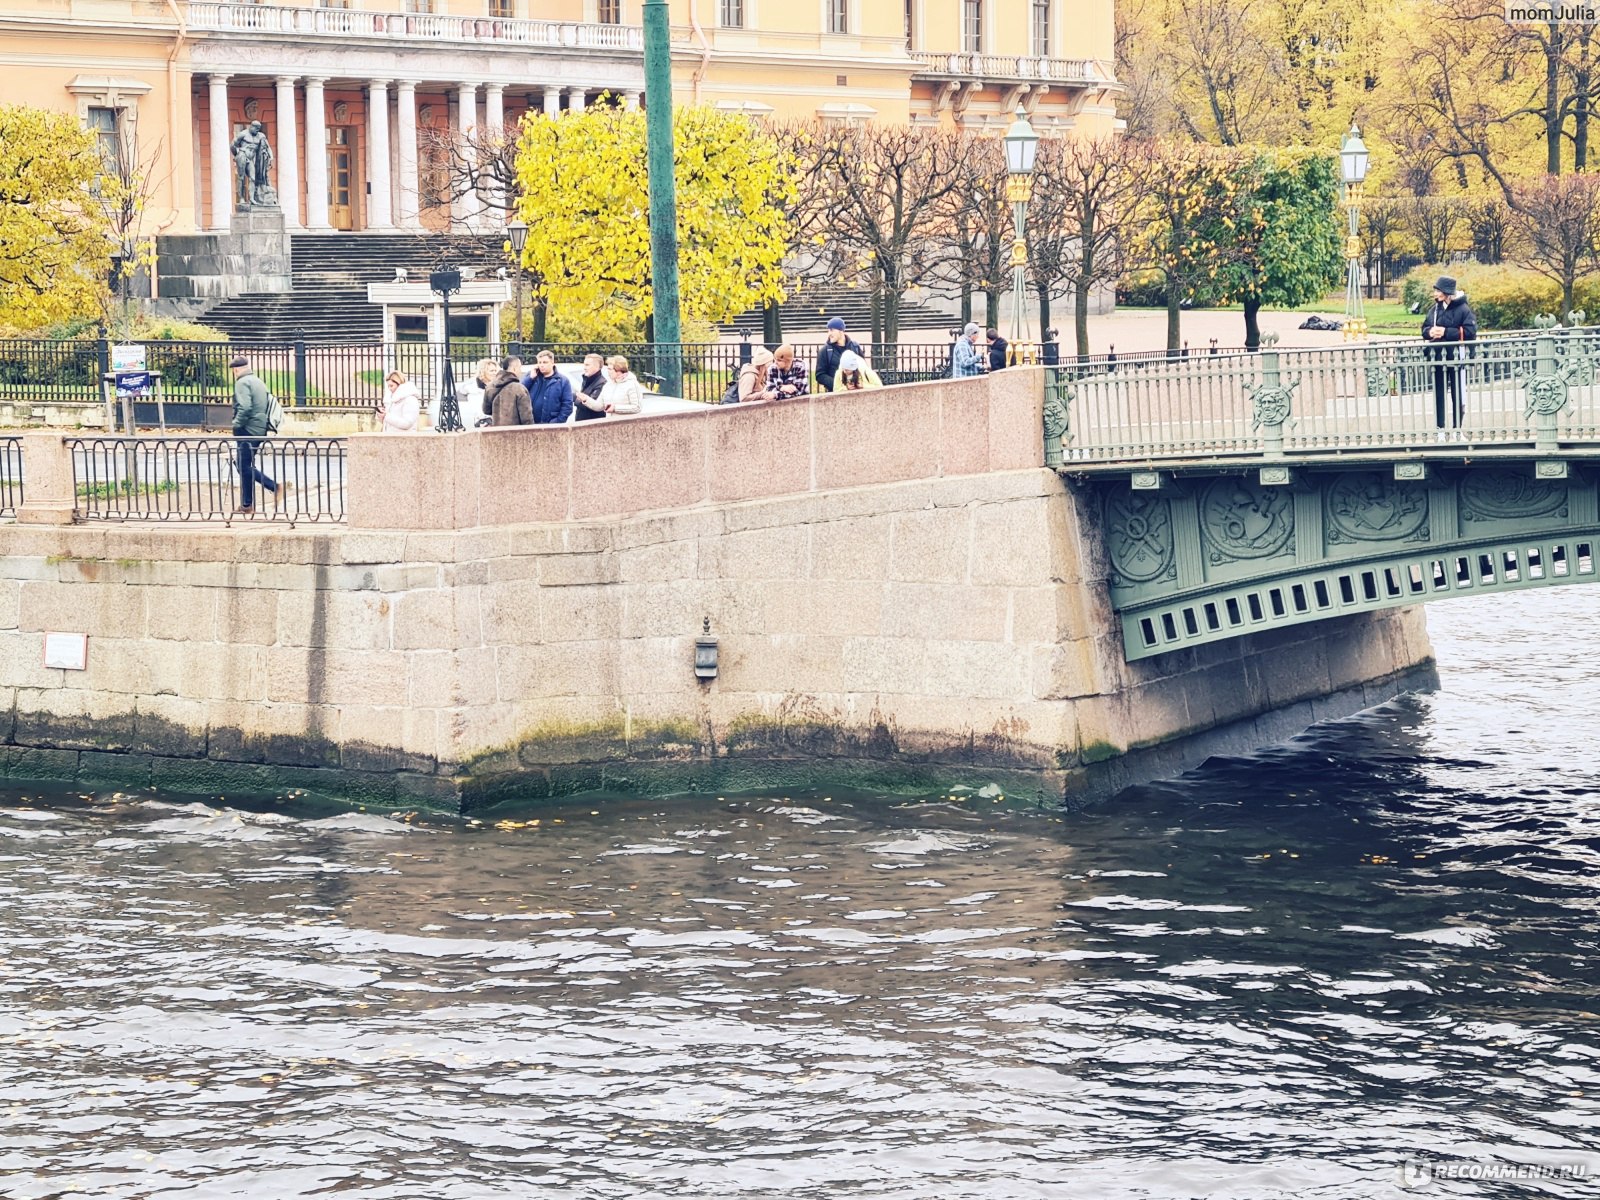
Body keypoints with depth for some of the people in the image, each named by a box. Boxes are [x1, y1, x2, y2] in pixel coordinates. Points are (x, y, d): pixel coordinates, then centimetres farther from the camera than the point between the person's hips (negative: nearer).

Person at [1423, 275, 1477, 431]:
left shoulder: (1462, 309, -10)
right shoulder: (1434, 309, 7)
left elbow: (1470, 331, -16)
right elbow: (1424, 328, 14)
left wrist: (1446, 332, -20)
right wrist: (1429, 331, -11)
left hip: (1456, 357, -5)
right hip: (1438, 357, 5)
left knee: (1458, 395, 3)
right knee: (1438, 394, 9)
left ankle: (1457, 428, 12)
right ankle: (1439, 428, 16)